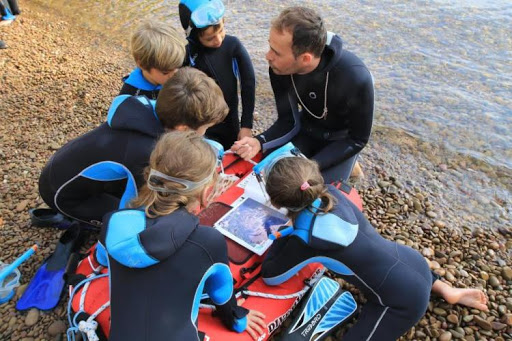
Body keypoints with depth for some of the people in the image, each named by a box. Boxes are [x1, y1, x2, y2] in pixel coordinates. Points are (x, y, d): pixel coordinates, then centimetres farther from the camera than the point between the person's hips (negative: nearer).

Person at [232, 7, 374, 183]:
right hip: (307, 129, 4)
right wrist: (259, 142, -30)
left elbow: (357, 139, -22)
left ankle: (345, 164, 22)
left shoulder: (356, 78, -35)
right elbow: (288, 121, -12)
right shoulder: (279, 68, -24)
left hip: (341, 138, -3)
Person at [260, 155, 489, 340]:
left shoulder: (306, 236, -27)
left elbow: (270, 276, -11)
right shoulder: (329, 191, -10)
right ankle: (447, 291, 35)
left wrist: (281, 237, -1)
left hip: (404, 300, -7)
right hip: (414, 262, 7)